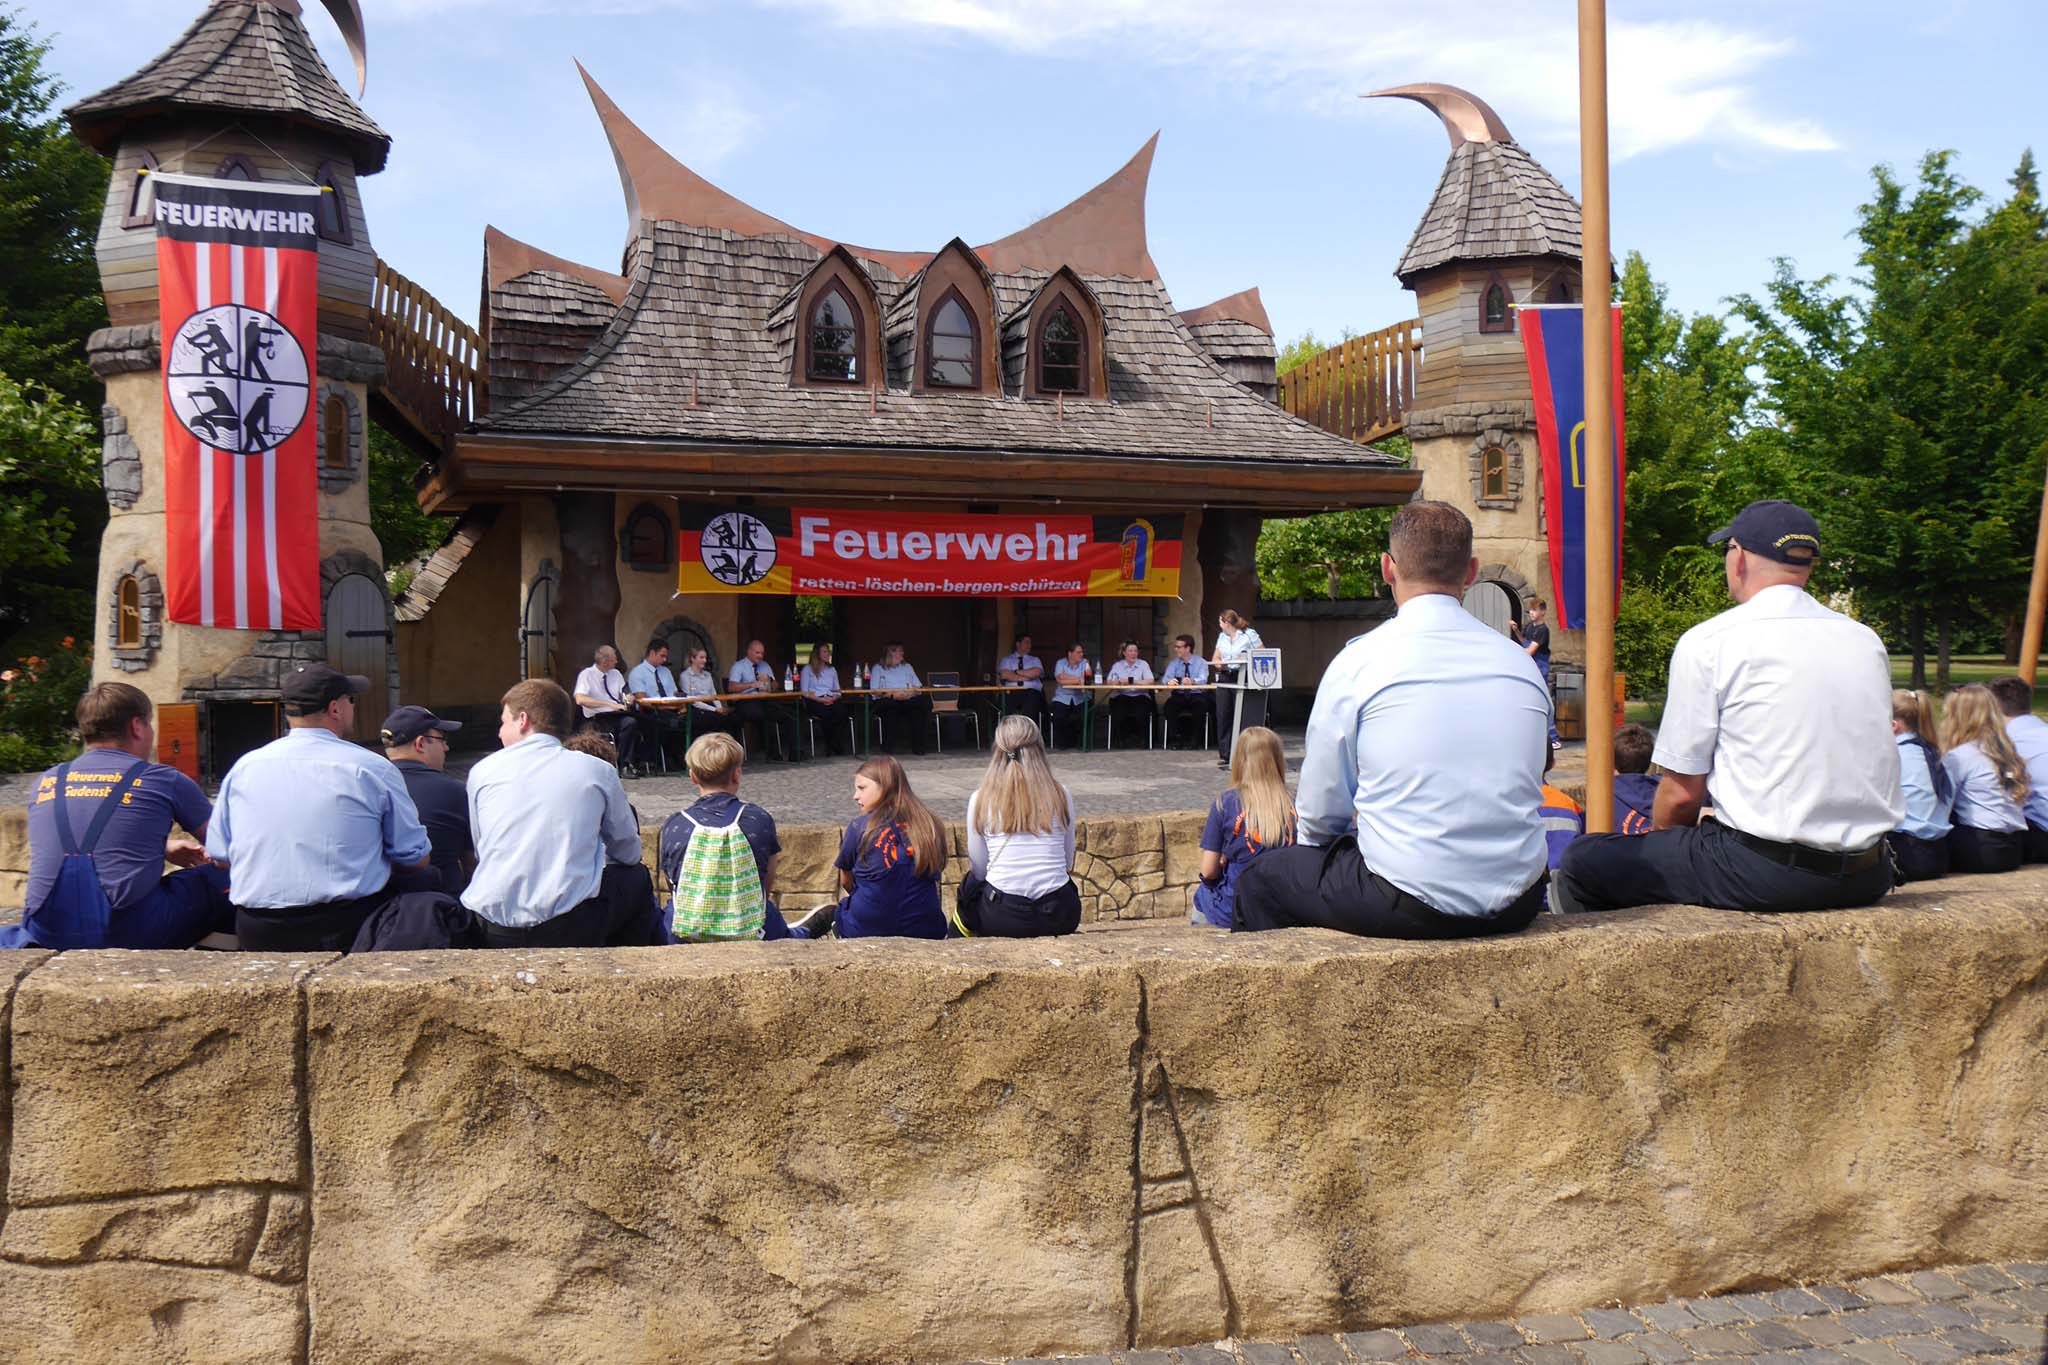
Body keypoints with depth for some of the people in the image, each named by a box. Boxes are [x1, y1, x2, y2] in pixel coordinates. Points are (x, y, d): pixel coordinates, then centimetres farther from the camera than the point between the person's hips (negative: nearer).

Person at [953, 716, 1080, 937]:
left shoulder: (980, 799, -2)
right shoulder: (1061, 796, 2)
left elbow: (979, 870, 5)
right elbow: (1068, 864, 10)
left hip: (1001, 919, -1)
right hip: (1060, 920, 1)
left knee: (971, 883, 31)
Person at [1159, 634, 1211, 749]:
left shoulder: (1201, 662, 0)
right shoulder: (1174, 663, 9)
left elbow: (1202, 679, -18)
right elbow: (1165, 678, -6)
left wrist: (1192, 681, -42)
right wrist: (1169, 681, -33)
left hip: (1197, 696, -2)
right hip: (1179, 696, 2)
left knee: (1200, 704, -35)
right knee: (1168, 705, -28)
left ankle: (1194, 740, -22)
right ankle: (1175, 739, -17)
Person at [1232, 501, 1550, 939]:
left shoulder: (1359, 661, -8)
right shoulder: (1521, 662, 5)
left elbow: (1318, 817, -2)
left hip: (1409, 907, -6)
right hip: (1516, 907, 6)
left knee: (1259, 881, 15)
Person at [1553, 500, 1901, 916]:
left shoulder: (1707, 643, -8)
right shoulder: (1868, 642, 10)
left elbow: (1682, 792, -7)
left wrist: (1658, 838, 15)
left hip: (1762, 874, -7)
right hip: (1866, 878, 7)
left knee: (1583, 860, 4)